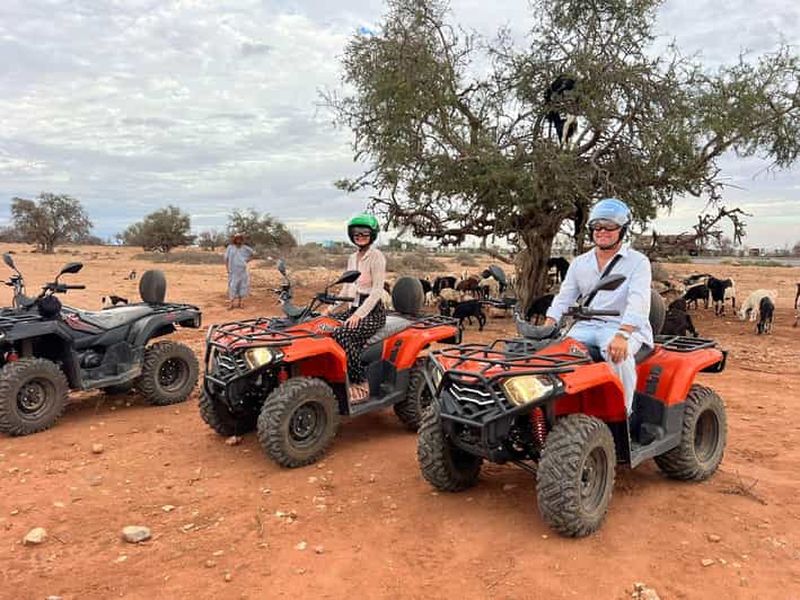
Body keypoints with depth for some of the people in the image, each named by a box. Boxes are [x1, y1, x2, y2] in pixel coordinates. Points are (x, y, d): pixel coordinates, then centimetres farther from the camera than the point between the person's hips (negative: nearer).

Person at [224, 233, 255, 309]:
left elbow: (253, 254, 17)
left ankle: (241, 302, 17)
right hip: (233, 271, -2)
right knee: (232, 287, -2)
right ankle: (232, 304, 3)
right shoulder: (230, 247, -1)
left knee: (242, 286, 6)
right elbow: (226, 258, 2)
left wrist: (247, 260, 6)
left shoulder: (245, 248, 3)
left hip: (242, 271, 2)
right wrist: (227, 269, -4)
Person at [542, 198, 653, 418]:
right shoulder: (579, 264, 16)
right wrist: (546, 330, -7)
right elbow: (563, 300, 11)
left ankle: (623, 415, -21)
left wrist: (622, 335, -32)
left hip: (626, 327, -4)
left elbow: (638, 303, -15)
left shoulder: (638, 262, 1)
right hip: (586, 326, 4)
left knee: (618, 353, -37)